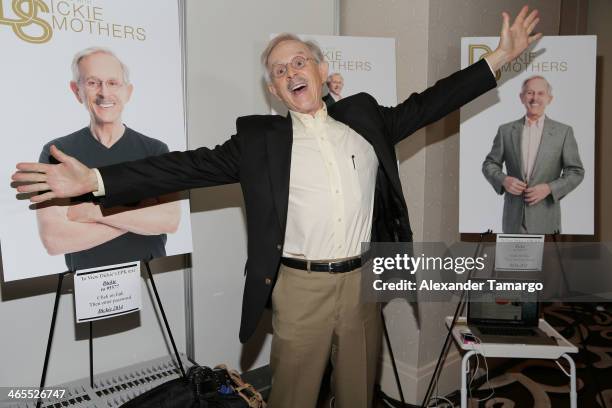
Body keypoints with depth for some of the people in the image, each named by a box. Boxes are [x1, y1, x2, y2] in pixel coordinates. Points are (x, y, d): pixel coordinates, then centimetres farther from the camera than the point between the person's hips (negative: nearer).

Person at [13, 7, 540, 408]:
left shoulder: (363, 115, 8)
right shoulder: (260, 137, -1)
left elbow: (426, 105, 12)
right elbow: (193, 164, -8)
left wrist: (498, 58, 11)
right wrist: (96, 179, -16)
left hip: (363, 282, 3)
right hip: (301, 288, -2)